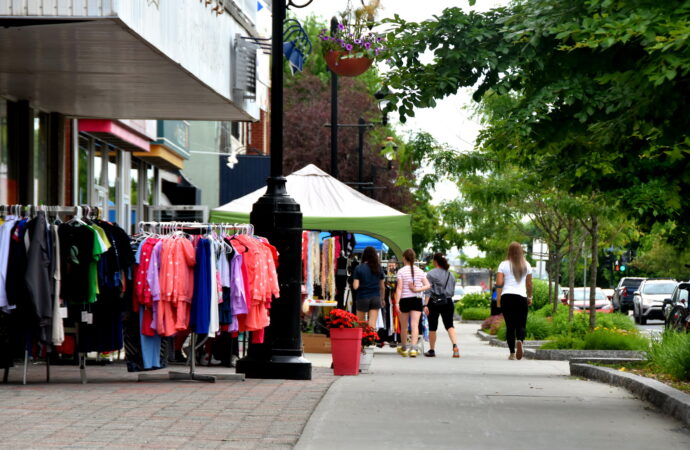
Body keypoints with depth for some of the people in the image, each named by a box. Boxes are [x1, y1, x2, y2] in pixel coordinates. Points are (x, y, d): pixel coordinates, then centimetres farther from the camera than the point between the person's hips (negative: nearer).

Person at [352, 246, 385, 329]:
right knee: (372, 324, 0)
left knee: (359, 323, 13)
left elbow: (355, 286, -12)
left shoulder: (359, 268, -8)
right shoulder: (378, 268, 1)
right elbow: (382, 287, 8)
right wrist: (382, 299, 21)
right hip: (376, 297, 2)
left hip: (363, 298, -2)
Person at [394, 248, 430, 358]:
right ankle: (413, 347, -20)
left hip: (405, 299, -2)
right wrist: (417, 290, -7)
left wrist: (397, 302, -13)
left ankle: (404, 348, 26)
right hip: (417, 300, 2)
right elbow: (428, 286, 0)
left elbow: (399, 288, -11)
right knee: (415, 324, -5)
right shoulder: (420, 271, 6)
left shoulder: (401, 271, -5)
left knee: (404, 326, 12)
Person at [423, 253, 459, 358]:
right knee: (449, 325, 0)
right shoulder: (450, 275, 11)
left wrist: (425, 305, -11)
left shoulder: (431, 274, -4)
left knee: (432, 327, 7)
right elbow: (452, 291, 14)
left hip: (434, 302, -3)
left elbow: (428, 290, -9)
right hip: (447, 302, 3)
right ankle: (455, 346, -22)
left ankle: (432, 350, 16)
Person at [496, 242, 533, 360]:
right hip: (521, 297, 0)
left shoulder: (504, 265, 2)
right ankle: (520, 341, -29)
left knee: (510, 326, 6)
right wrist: (530, 297, 22)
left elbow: (499, 283, -5)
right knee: (521, 325, 3)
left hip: (506, 297, 0)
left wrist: (498, 298, 2)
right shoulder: (526, 265, 7)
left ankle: (512, 353, 3)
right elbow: (529, 284, 10)